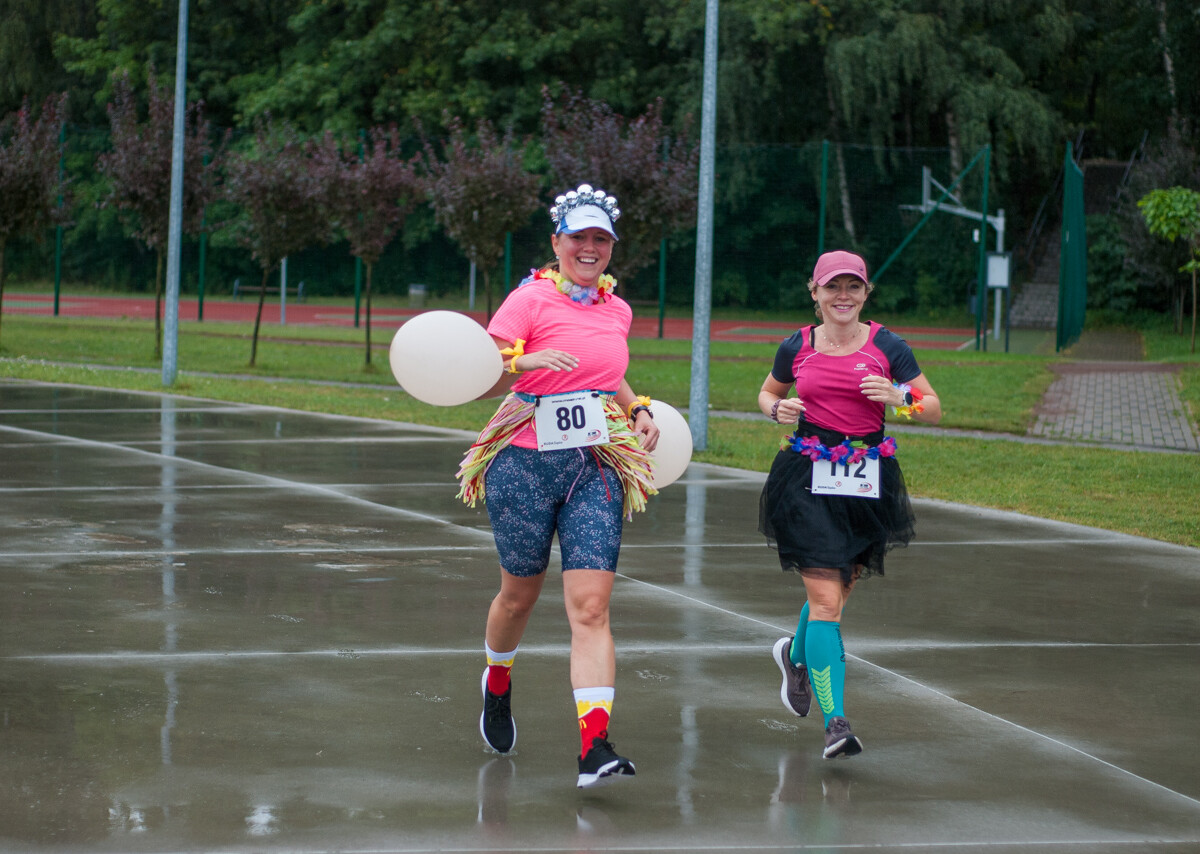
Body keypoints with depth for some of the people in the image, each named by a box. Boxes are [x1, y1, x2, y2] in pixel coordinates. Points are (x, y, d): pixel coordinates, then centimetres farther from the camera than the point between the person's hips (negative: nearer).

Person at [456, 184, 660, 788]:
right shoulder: (530, 300, -7)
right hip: (527, 464, -3)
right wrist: (523, 361, -33)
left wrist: (637, 410, 13)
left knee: (591, 607, -10)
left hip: (598, 468, 3)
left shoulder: (617, 310, 10)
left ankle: (595, 748, -18)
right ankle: (497, 685, 46)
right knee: (521, 592, 12)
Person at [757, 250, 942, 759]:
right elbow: (767, 394, 21)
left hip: (867, 483, 2)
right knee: (825, 598, -11)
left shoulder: (887, 346, 1)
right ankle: (835, 722, -14)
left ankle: (796, 654, 48)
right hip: (808, 479, -2)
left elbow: (934, 410, 4)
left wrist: (899, 398, -16)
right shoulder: (796, 348, 4)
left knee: (838, 590, 13)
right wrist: (778, 410, -1)